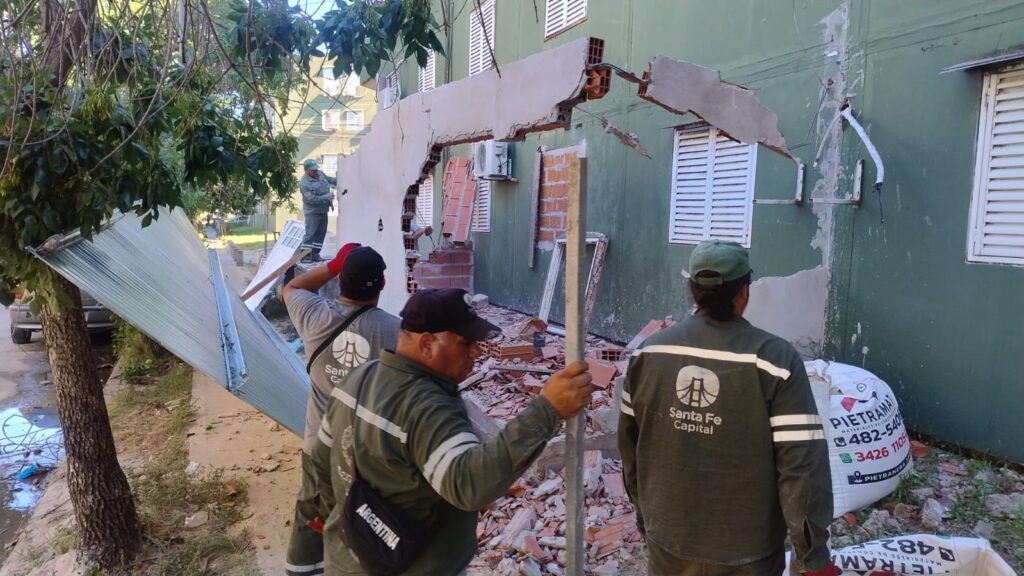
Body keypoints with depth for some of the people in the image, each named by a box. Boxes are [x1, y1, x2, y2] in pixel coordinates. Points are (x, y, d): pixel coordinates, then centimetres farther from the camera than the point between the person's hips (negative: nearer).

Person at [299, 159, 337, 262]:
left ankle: (315, 254, 18)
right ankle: (305, 256, -4)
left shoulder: (320, 173, 3)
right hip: (313, 212, -8)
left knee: (321, 233, 10)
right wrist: (327, 197, -24)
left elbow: (330, 179, 20)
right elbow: (312, 199, -27)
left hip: (323, 210, 8)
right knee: (310, 234, -9)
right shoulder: (304, 183, -21)